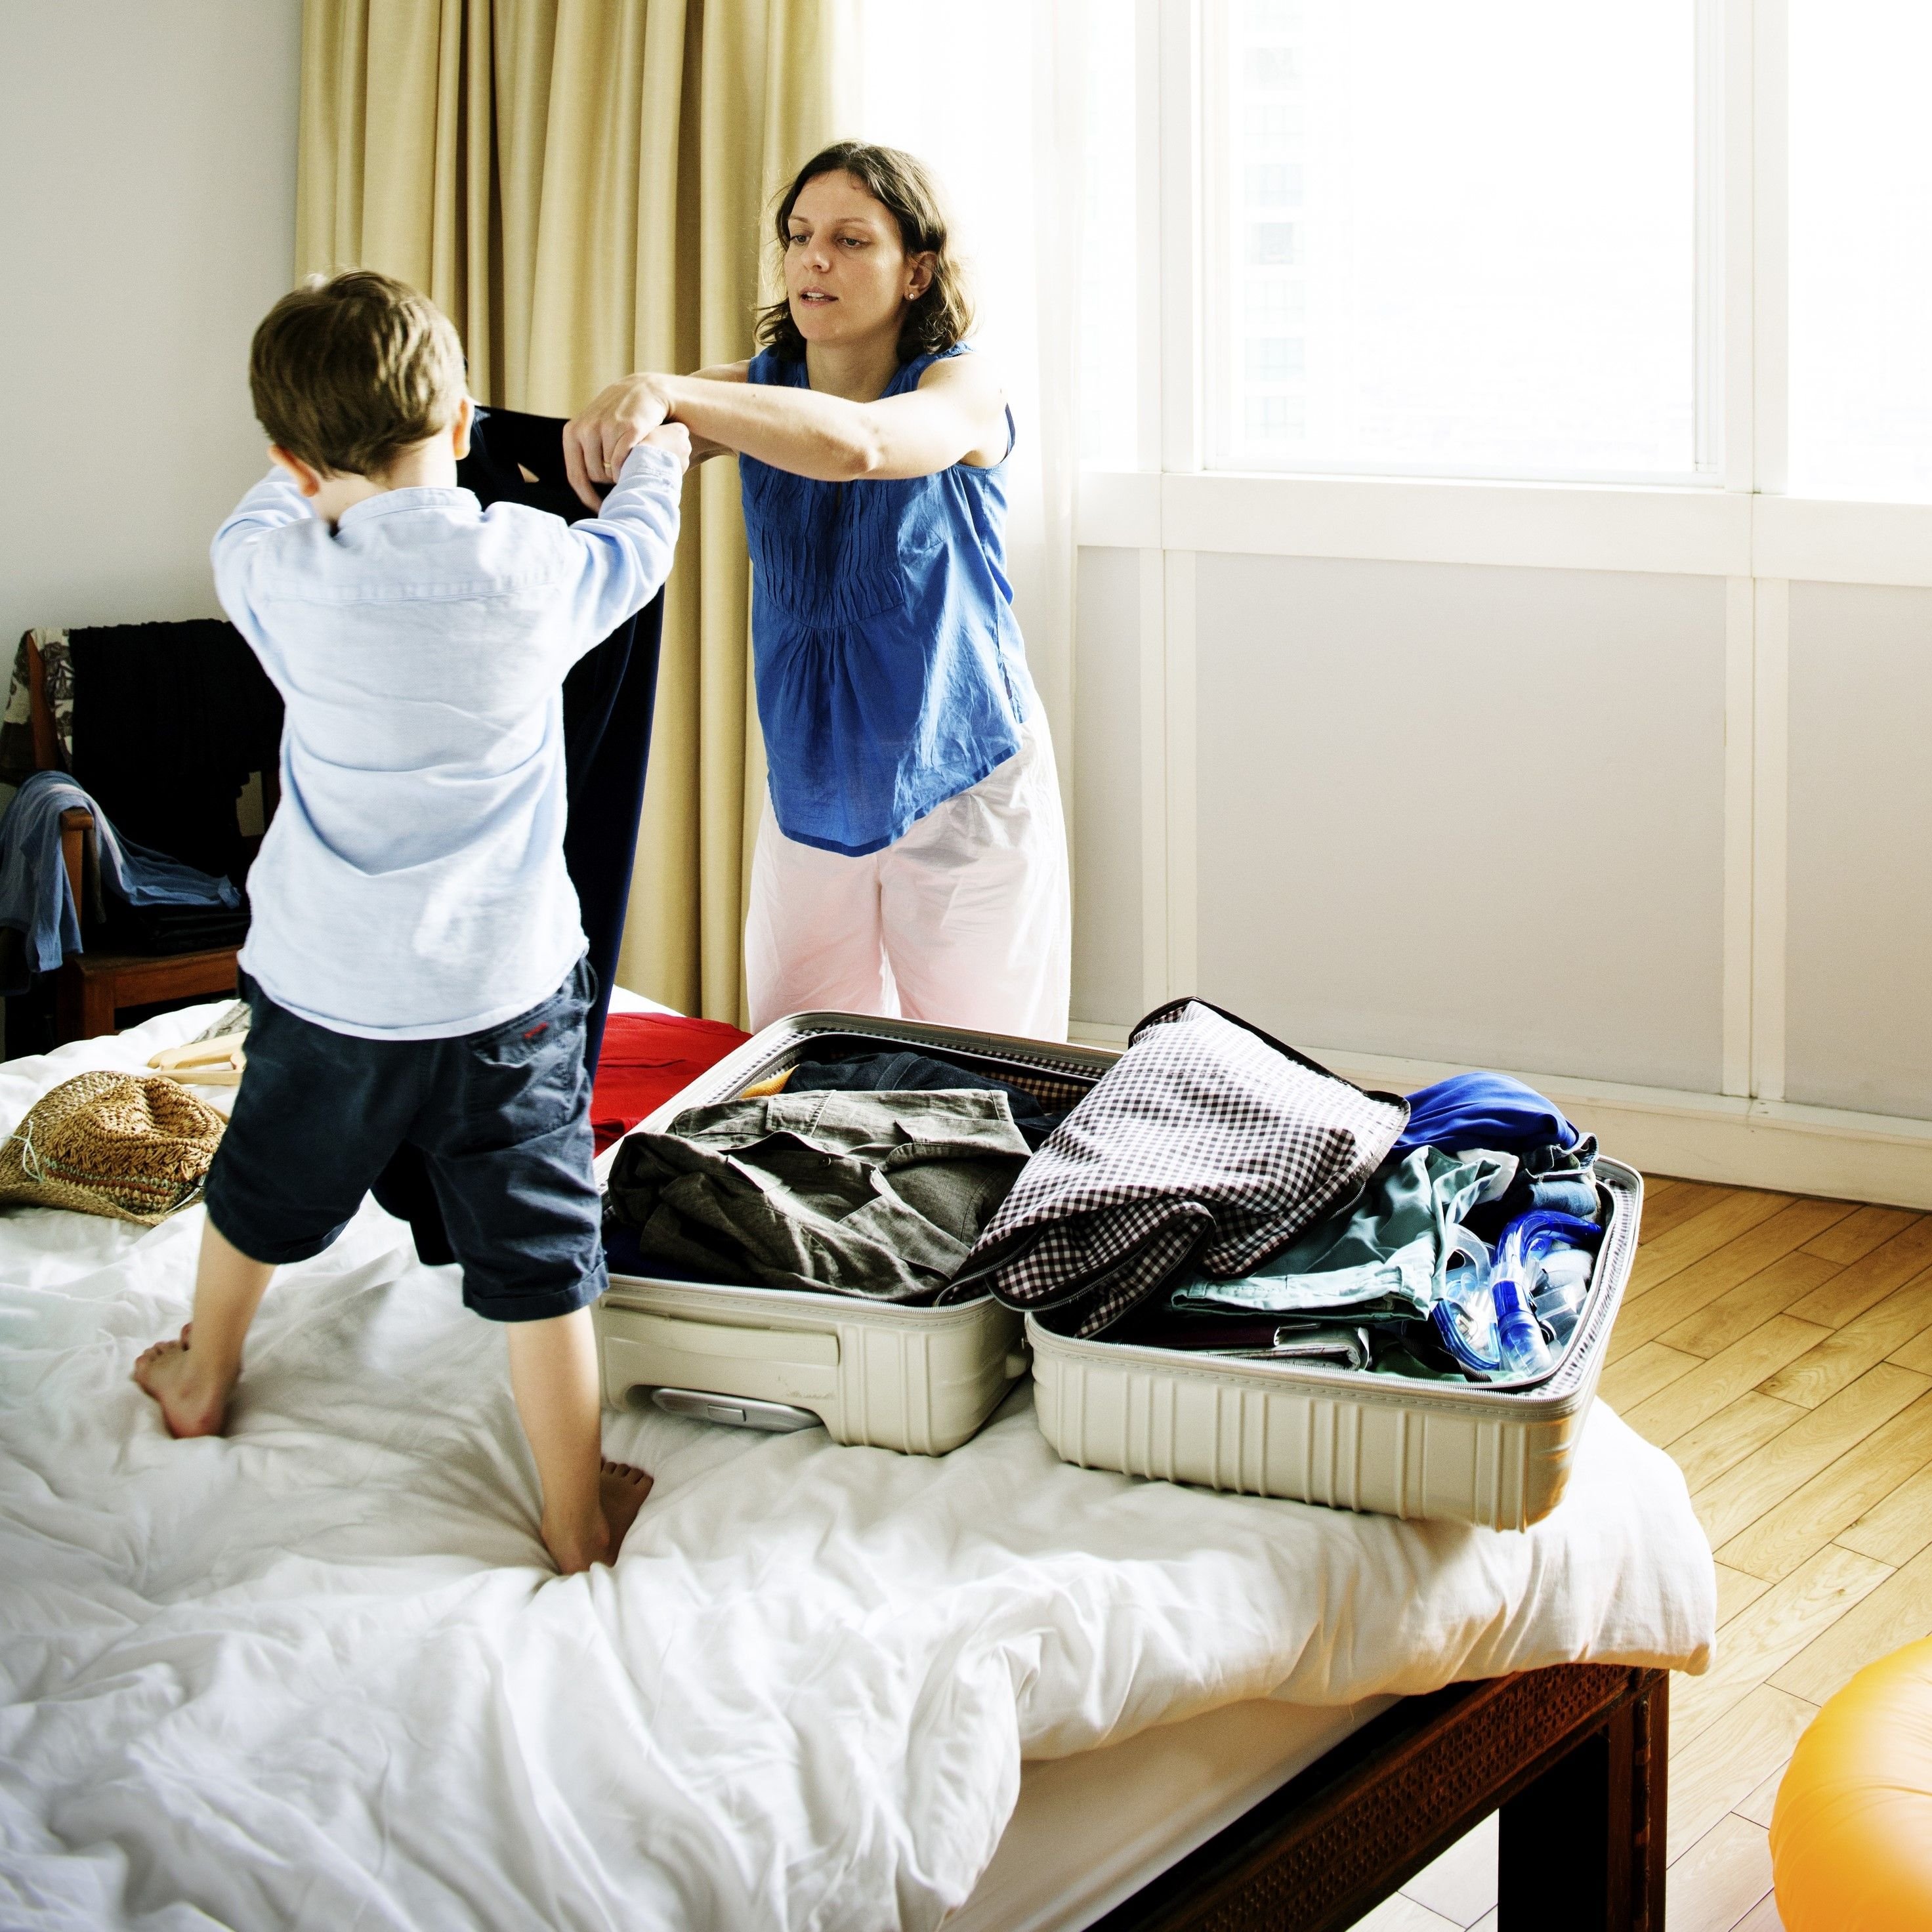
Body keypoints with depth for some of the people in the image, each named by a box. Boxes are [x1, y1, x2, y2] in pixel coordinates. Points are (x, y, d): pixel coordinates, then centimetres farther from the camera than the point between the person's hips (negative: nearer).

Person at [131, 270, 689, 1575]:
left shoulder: (275, 575, -12)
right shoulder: (531, 566, -13)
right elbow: (635, 546, 10)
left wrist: (323, 468, 32)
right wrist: (658, 455, 31)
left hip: (326, 983, 2)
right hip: (506, 987, -2)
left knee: (265, 1194, 26)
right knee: (539, 1256, 7)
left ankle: (202, 1383, 50)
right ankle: (579, 1522, 15)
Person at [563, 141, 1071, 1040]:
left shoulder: (964, 389, -13)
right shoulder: (756, 392, 3)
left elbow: (856, 444, -35)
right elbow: (600, 443, -10)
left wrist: (665, 391, -47)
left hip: (963, 795, -4)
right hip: (811, 793, 4)